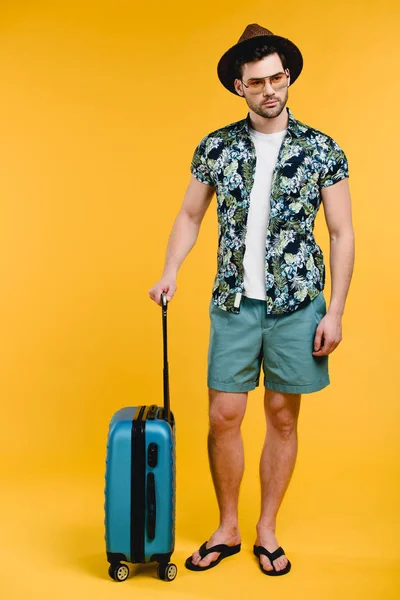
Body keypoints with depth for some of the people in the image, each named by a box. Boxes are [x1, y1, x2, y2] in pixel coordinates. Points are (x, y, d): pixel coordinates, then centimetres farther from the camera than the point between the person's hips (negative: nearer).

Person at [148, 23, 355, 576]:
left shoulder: (322, 150, -1)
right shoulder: (215, 148, 4)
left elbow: (343, 234, -1)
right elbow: (190, 216, 13)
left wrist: (335, 312, -6)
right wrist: (171, 272, -2)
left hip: (297, 306, -1)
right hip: (234, 304, 1)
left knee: (283, 417, 8)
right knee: (223, 417, 3)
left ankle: (267, 531, 26)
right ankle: (227, 530, 24)